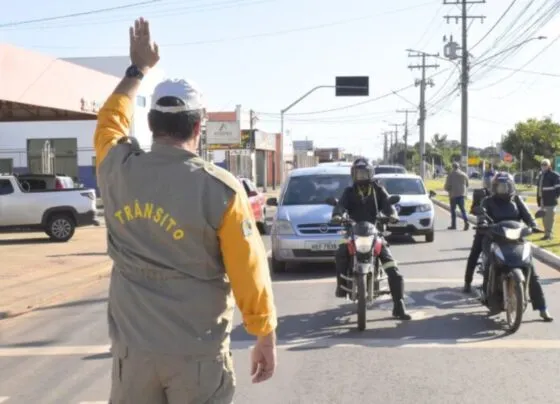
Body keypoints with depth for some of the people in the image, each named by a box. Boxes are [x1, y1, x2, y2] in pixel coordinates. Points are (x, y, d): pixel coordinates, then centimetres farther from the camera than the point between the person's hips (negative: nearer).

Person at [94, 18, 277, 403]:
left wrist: (139, 69, 32)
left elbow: (110, 119, 20)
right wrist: (267, 338, 0)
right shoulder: (220, 188, -14)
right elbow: (248, 272, -11)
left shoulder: (118, 170, -4)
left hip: (132, 347, 4)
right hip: (198, 353, -3)